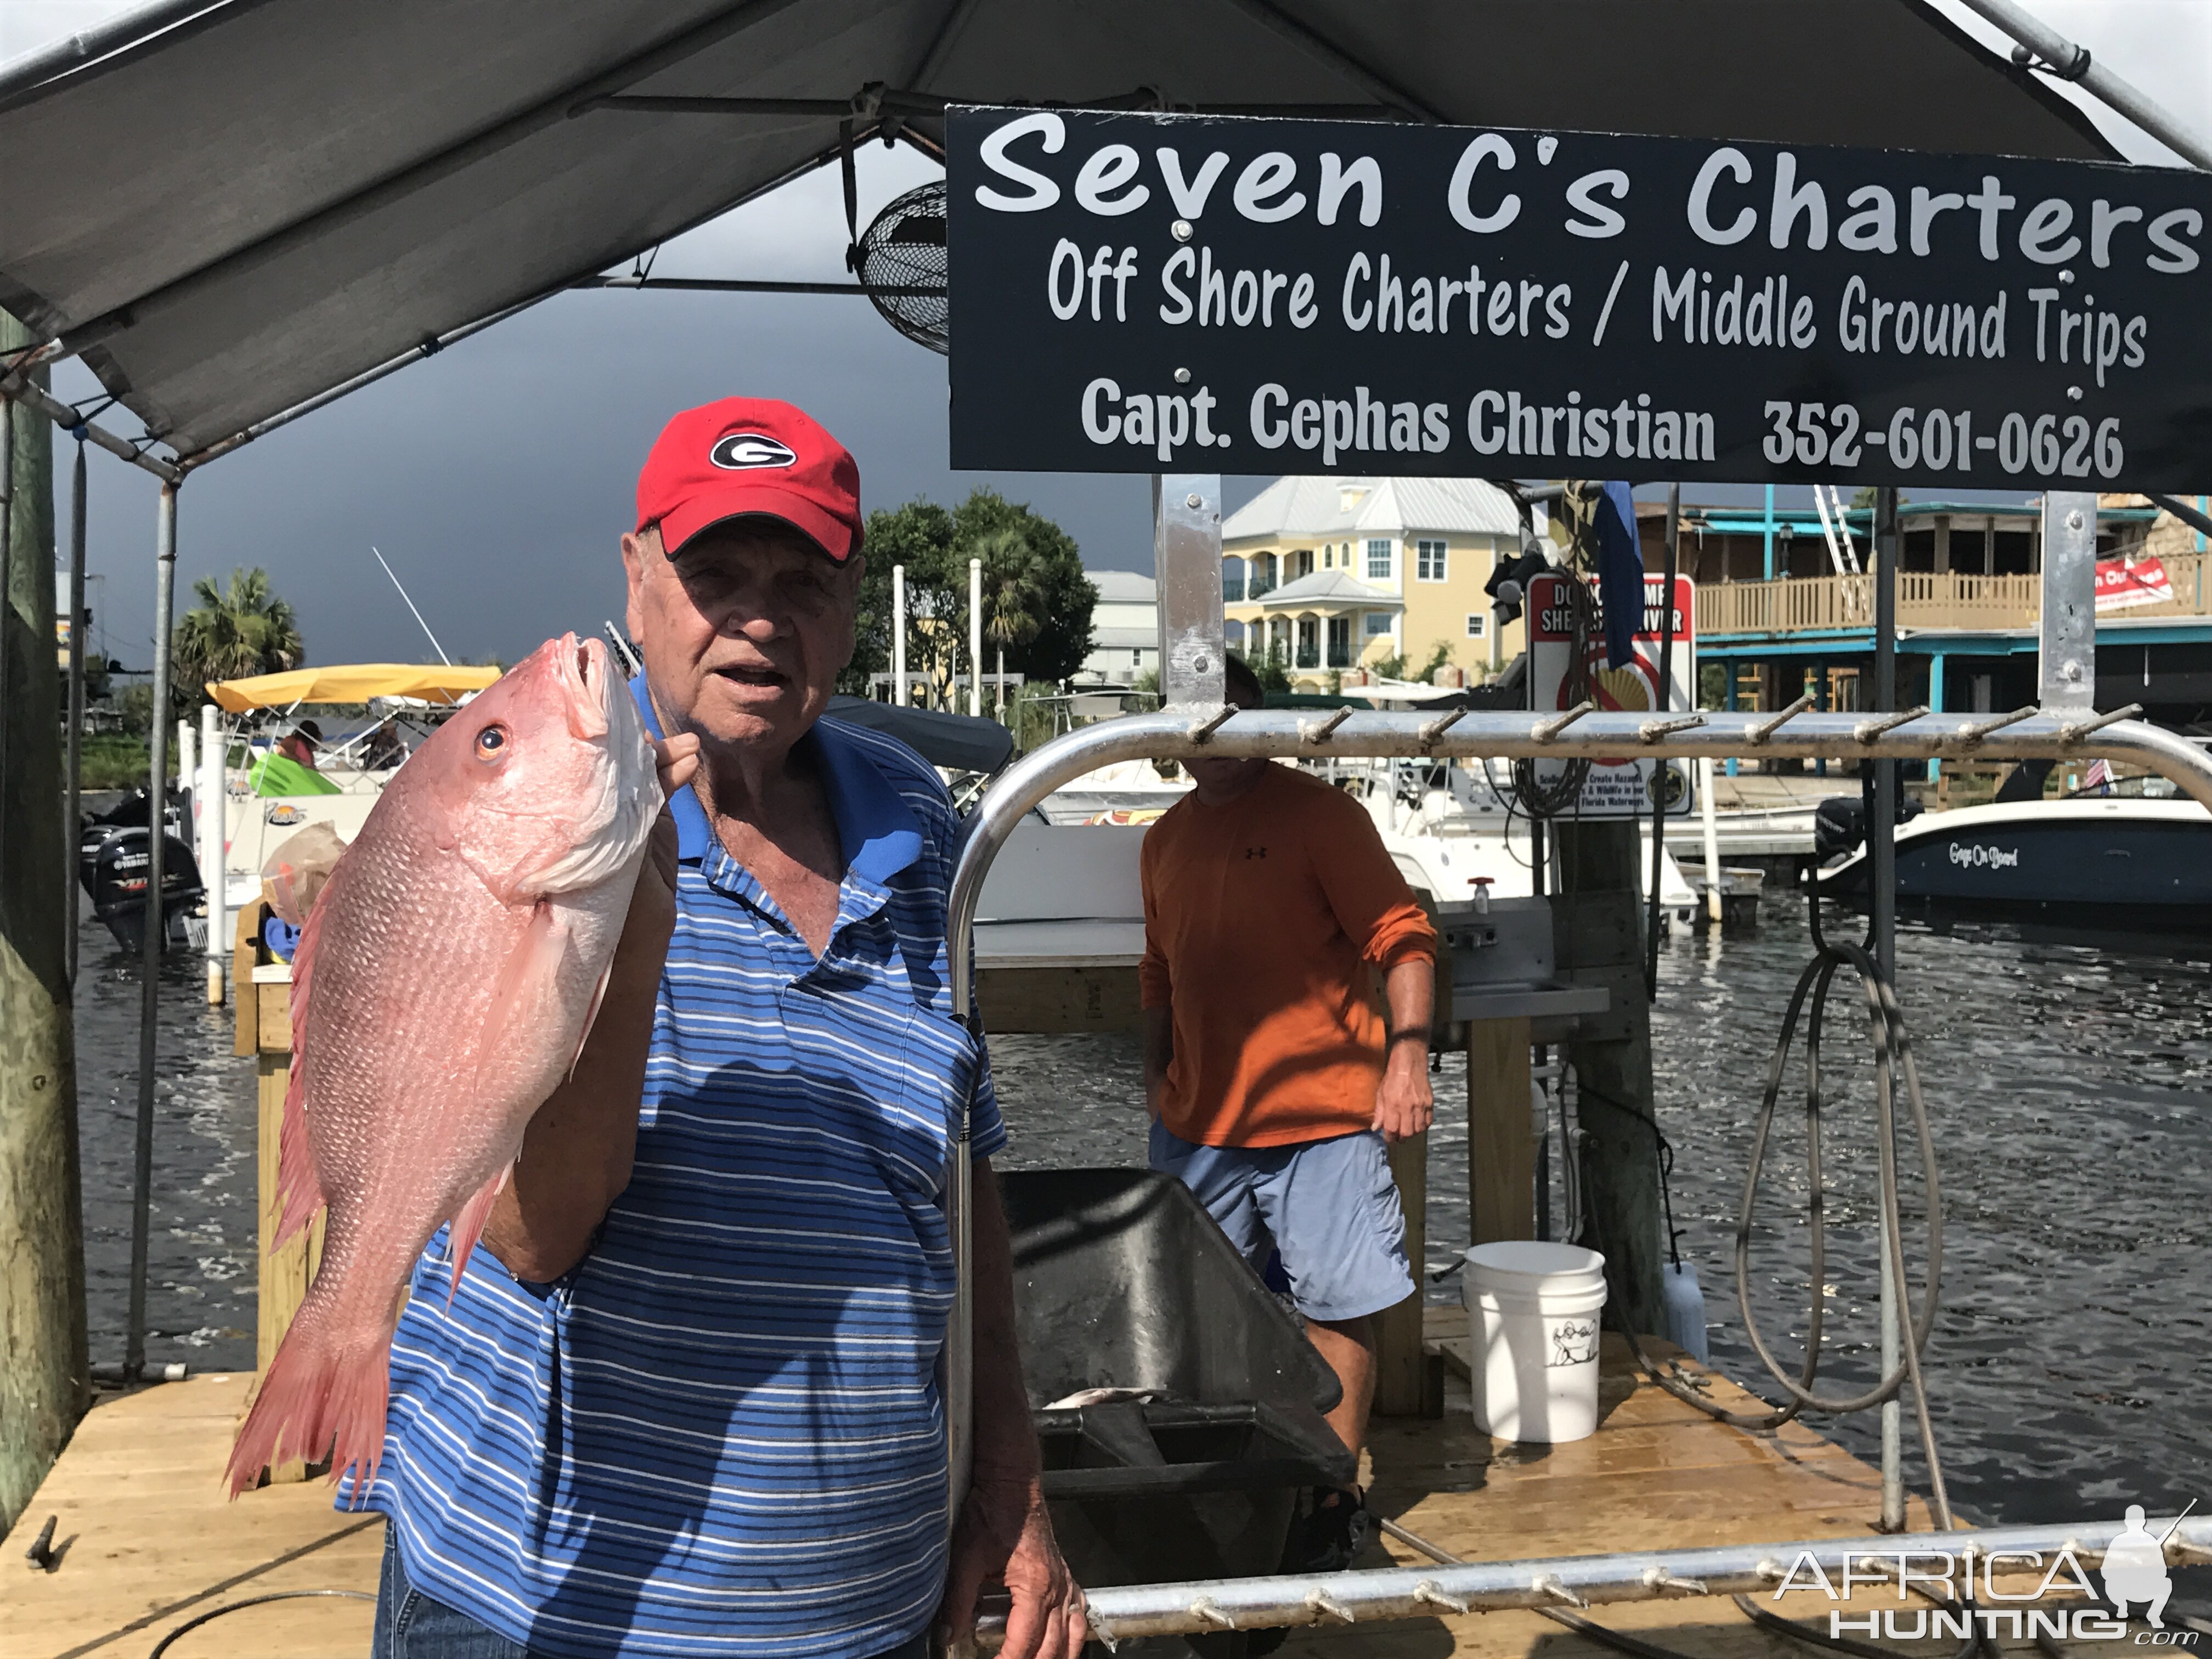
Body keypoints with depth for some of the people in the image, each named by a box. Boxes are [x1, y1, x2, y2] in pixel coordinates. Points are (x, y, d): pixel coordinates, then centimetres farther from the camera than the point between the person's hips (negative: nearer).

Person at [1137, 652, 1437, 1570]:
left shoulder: (1316, 812, -5)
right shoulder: (1166, 839, 14)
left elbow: (1401, 936, -10)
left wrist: (1408, 1049, -21)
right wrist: (1156, 1079, 19)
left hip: (1319, 1115, -6)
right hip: (1198, 1121, 6)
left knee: (1335, 1307, 1)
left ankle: (1333, 1501, 13)